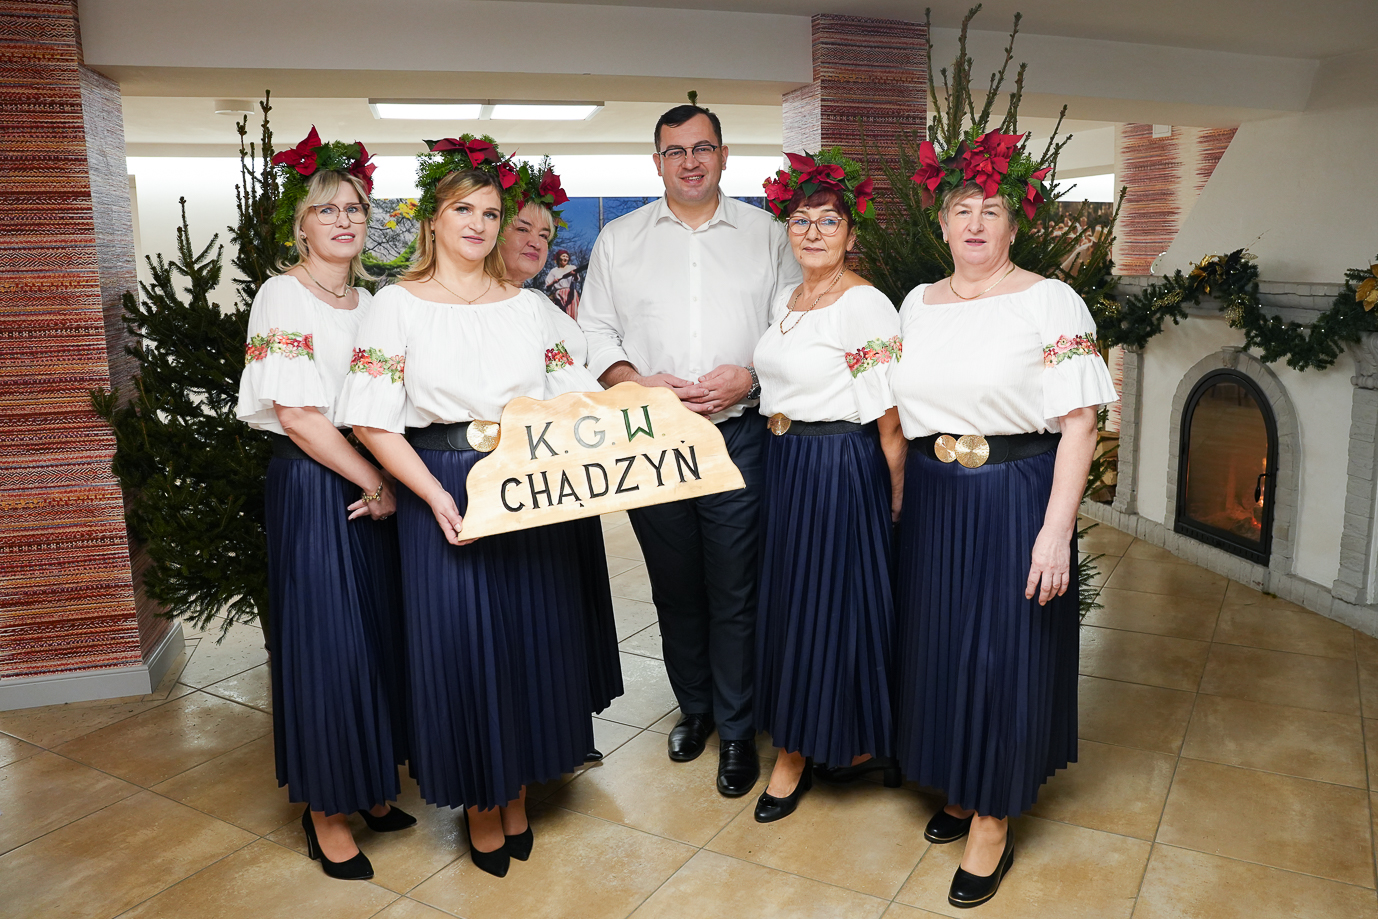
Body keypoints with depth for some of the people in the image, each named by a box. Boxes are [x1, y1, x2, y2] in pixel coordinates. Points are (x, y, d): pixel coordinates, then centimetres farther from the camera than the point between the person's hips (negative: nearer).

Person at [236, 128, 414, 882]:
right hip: (313, 485, -7)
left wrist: (387, 484, -1)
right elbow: (297, 415, -16)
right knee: (325, 640, 0)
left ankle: (371, 787, 28)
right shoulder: (284, 297, -8)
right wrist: (375, 483, -12)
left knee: (378, 631, 11)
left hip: (374, 485, 7)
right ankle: (325, 811, 16)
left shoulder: (368, 303, 13)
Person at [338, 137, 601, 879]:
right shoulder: (399, 305, 0)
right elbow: (374, 423, -8)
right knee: (460, 640, 4)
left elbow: (573, 401, 8)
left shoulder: (530, 306, 10)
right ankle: (478, 803, 26)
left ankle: (517, 791, 31)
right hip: (442, 493, -3)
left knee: (530, 631, 9)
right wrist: (435, 496, -18)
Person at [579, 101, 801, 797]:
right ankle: (693, 705, 33)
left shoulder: (766, 234, 8)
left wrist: (750, 377, -12)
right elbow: (594, 329, 8)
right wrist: (636, 382, -9)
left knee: (735, 590, 1)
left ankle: (736, 728, 18)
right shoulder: (619, 239, 10)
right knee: (674, 585, 13)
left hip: (739, 435, -1)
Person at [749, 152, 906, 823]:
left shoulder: (866, 306, -14)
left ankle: (863, 741, 26)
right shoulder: (785, 301, 11)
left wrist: (897, 503, -14)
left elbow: (888, 421, -15)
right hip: (784, 467, 8)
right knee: (790, 599, 15)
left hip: (841, 471, -8)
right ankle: (796, 746, 32)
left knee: (839, 601, 3)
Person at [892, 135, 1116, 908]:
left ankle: (994, 822, 23)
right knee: (939, 646, 14)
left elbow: (1078, 423, -13)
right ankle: (961, 790, 37)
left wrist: (1056, 531, -20)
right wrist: (901, 498, 8)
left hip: (1015, 502, -5)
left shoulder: (1051, 302, -9)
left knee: (1004, 655, 4)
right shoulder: (917, 303, 8)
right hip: (933, 501, 5)